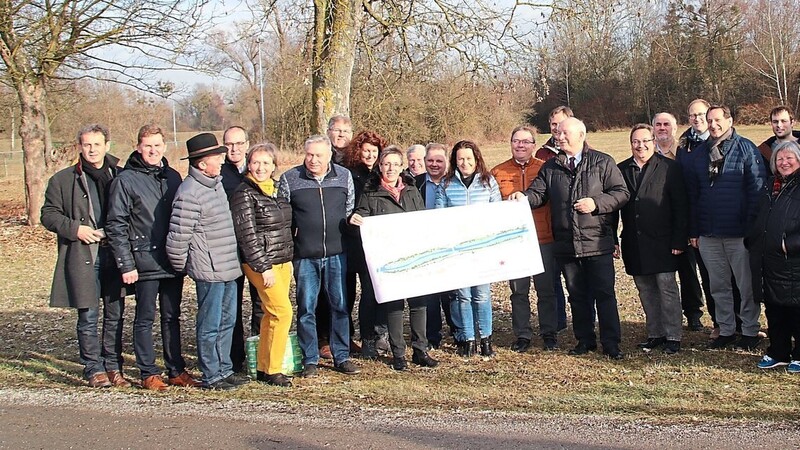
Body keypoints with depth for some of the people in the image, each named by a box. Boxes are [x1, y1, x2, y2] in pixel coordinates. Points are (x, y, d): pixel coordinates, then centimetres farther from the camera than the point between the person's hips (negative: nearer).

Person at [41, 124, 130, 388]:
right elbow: (48, 215, 6)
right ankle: (94, 369, 10)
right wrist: (75, 229, -9)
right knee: (88, 316, 0)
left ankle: (113, 366, 17)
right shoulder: (63, 180, 5)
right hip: (82, 256, -2)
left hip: (114, 254, 2)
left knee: (115, 314, 7)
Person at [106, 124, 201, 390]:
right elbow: (116, 226, -7)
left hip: (173, 261, 5)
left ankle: (177, 371, 18)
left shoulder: (173, 177, 12)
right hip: (145, 263, -5)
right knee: (145, 319, 4)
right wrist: (126, 264, -12)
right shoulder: (126, 181, -4)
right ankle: (149, 374, 11)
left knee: (172, 317, 11)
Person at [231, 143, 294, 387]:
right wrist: (264, 268, -18)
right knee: (282, 311, -11)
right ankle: (272, 370, -1)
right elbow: (248, 236, -16)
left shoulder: (276, 190, 12)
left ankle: (263, 367, 18)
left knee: (271, 313, 10)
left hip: (283, 261, 8)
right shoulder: (245, 194, -11)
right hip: (261, 263, -7)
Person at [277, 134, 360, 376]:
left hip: (336, 254, 2)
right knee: (306, 308, 4)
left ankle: (342, 357, 16)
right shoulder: (290, 179, -2)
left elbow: (350, 210, 13)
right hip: (304, 256, -1)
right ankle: (309, 360, 14)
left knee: (340, 306, 6)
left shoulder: (344, 176, 4)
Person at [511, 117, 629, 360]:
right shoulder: (551, 167, 10)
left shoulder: (602, 162, 0)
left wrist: (596, 203, -15)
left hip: (597, 242, -4)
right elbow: (538, 192, 7)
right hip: (566, 244, 4)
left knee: (604, 294, -1)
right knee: (577, 295, 13)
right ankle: (585, 340, 24)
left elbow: (622, 192, -3)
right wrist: (524, 197, -14)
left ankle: (611, 343, 7)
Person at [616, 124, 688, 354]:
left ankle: (672, 336, 8)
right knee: (646, 291, 11)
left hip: (661, 242, -4)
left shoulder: (669, 168, -3)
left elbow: (681, 206, -5)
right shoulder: (621, 170, 8)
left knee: (667, 288, -1)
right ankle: (655, 333, 21)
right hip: (634, 245, 4)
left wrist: (679, 240, -11)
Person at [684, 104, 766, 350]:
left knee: (747, 285, 5)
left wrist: (752, 227, -13)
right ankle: (726, 330, 22)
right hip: (708, 234, 4)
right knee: (718, 286, 11)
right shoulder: (699, 154, 10)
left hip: (739, 232, -4)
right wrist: (693, 230, 8)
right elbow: (692, 194, 12)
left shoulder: (746, 149, -2)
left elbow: (757, 189, -7)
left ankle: (750, 331, 16)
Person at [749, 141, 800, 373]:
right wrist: (752, 241, 13)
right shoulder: (770, 188, 16)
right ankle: (778, 353, 25)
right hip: (769, 263, 7)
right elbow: (759, 223, 25)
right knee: (774, 311, 14)